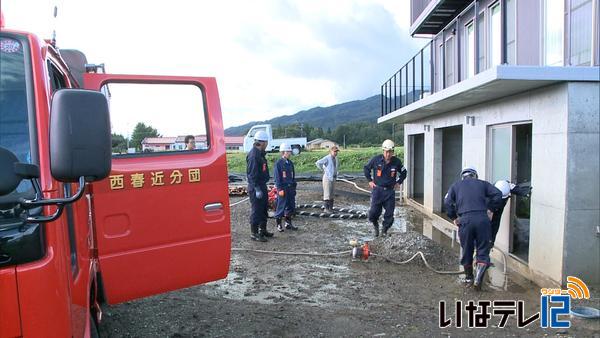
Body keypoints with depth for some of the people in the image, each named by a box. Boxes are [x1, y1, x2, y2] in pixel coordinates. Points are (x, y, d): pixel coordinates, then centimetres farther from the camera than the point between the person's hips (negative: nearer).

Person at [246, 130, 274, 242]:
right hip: (256, 187, -10)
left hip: (262, 185, 10)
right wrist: (257, 188, -24)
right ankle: (254, 233, 7)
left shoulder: (260, 154, 14)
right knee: (256, 210, -2)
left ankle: (263, 230, 30)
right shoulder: (253, 155, -18)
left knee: (264, 209, 18)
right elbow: (252, 174, -22)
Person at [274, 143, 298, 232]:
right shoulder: (279, 163, -9)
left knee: (291, 206, 11)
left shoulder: (290, 163, 11)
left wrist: (294, 187, 13)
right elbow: (277, 177, -11)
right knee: (281, 207, -1)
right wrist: (280, 189, -15)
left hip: (290, 188, 7)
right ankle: (279, 225, 10)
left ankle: (288, 223, 23)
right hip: (283, 188, -7)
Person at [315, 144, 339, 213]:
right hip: (327, 177, -8)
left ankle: (330, 208, 18)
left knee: (331, 194, 11)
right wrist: (323, 170, -14)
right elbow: (318, 163, -25)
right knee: (327, 194, -5)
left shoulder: (336, 158, 10)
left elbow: (338, 164, 33)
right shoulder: (327, 158, -14)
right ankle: (326, 208, 1)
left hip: (333, 178, 8)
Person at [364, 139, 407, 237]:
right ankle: (375, 225, 25)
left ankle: (385, 230, 22)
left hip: (390, 191, 2)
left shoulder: (396, 162, -2)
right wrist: (369, 180, 7)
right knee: (374, 212, -6)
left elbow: (403, 172, 17)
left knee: (389, 213, 2)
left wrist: (398, 182, 9)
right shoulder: (376, 160, -7)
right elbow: (366, 168, 10)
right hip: (377, 189, -1)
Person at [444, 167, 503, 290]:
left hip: (465, 220, 0)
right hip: (482, 218, 0)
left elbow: (447, 201, 6)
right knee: (483, 250, 7)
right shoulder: (482, 183, 19)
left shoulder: (456, 185, 19)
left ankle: (468, 277, 29)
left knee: (466, 250, 15)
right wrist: (490, 208, 15)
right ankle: (478, 277, -10)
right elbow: (498, 195, 7)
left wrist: (453, 217, 12)